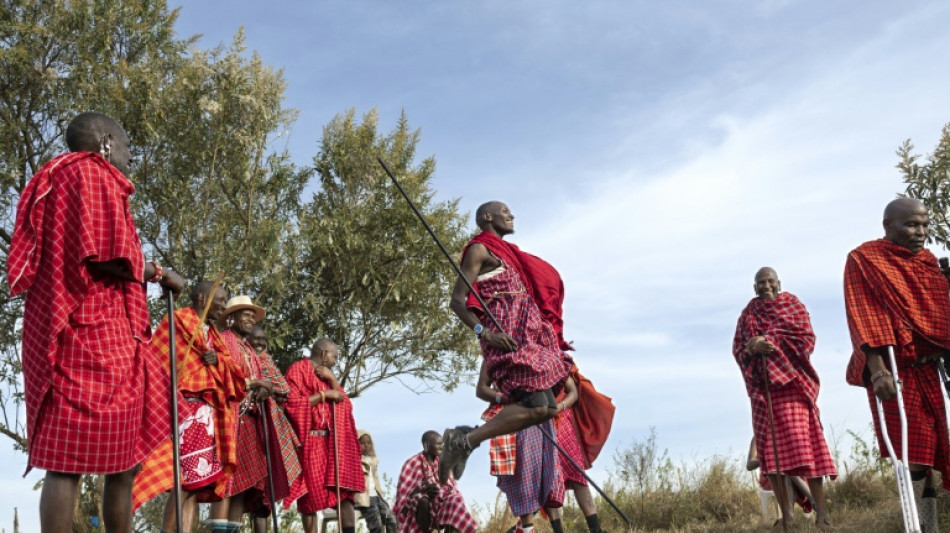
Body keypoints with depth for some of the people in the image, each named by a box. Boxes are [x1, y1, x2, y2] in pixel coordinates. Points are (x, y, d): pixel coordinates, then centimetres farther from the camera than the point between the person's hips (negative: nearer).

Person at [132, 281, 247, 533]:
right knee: (187, 479, -17)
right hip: (182, 407, -8)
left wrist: (218, 360, 0)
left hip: (207, 412, 8)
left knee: (196, 479, -1)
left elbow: (233, 369, 21)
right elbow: (156, 360, -4)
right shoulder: (176, 321, 4)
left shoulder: (213, 333, 25)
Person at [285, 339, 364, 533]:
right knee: (311, 494, -7)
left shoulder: (328, 376, 24)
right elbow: (293, 403, -12)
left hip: (334, 442, 7)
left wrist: (333, 380, 2)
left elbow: (346, 405, 14)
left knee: (345, 491, -6)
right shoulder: (298, 370, 1)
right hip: (311, 441, -7)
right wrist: (324, 394, -10)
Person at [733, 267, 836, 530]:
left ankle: (821, 511, -13)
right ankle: (786, 513, 2)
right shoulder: (747, 314, 17)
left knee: (803, 442, -13)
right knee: (770, 448, -2)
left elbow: (807, 338, -2)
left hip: (791, 380, -3)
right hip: (762, 385, 3)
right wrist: (754, 348, -13)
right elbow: (738, 349, 10)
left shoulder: (792, 303, 10)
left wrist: (770, 341, -12)